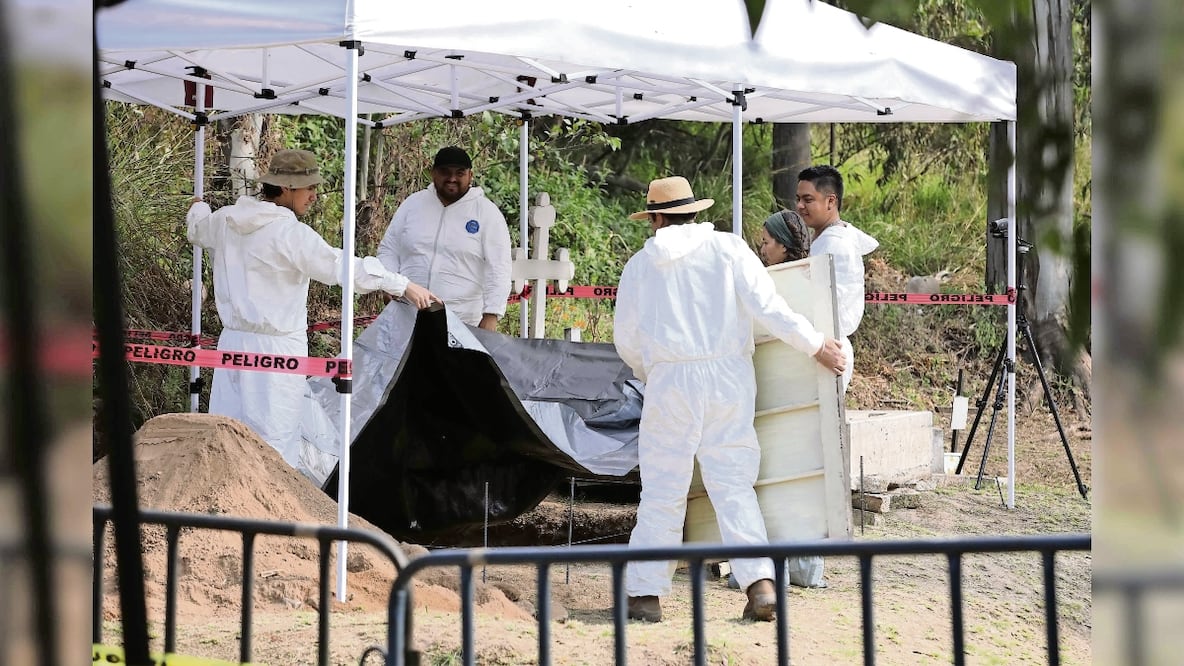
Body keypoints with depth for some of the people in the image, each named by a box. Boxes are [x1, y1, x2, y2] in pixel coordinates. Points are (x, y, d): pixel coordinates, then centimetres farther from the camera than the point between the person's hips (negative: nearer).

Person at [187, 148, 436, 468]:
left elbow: (198, 230, 30)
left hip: (233, 340, 8)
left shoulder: (224, 220, 7)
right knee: (277, 435, -3)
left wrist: (199, 210, 55)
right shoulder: (290, 233, -17)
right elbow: (341, 266, -21)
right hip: (276, 348, -7)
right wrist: (403, 285, -16)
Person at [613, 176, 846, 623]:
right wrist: (816, 345, 2)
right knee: (734, 484, 3)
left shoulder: (641, 265, 8)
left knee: (662, 490, 4)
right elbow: (766, 305, -5)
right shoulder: (727, 248, 5)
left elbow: (626, 339, 11)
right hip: (729, 375, 1)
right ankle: (761, 582, -7)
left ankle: (644, 592, 4)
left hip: (671, 381, -1)